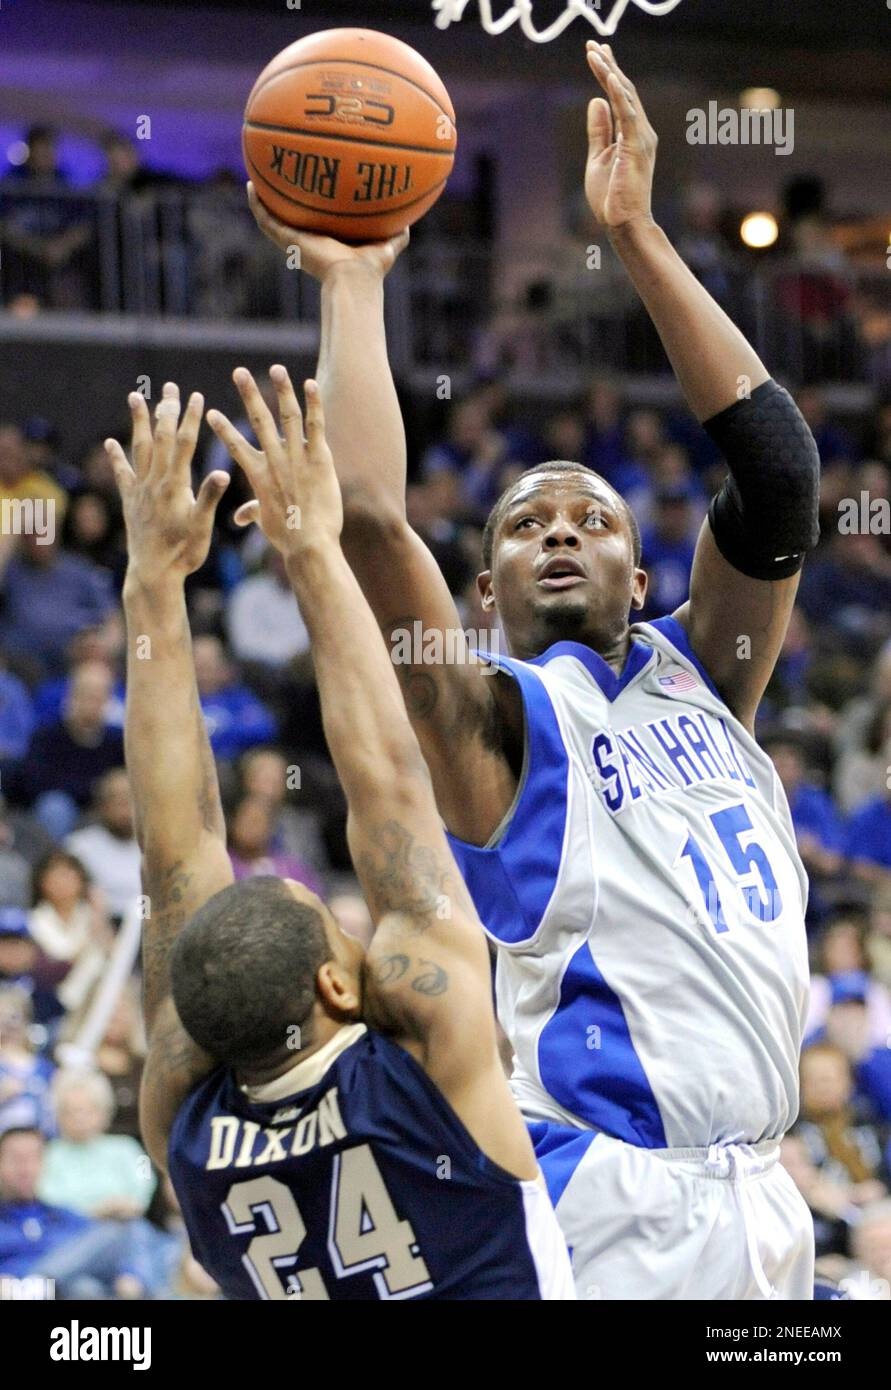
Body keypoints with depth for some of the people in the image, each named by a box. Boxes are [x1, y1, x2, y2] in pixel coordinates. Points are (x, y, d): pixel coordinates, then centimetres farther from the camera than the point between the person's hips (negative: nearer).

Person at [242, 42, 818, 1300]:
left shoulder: (699, 679, 17)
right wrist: (352, 279, -3)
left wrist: (637, 237, 2)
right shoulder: (489, 718, 3)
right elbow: (368, 521, -12)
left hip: (761, 1200, 6)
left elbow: (777, 470, 6)